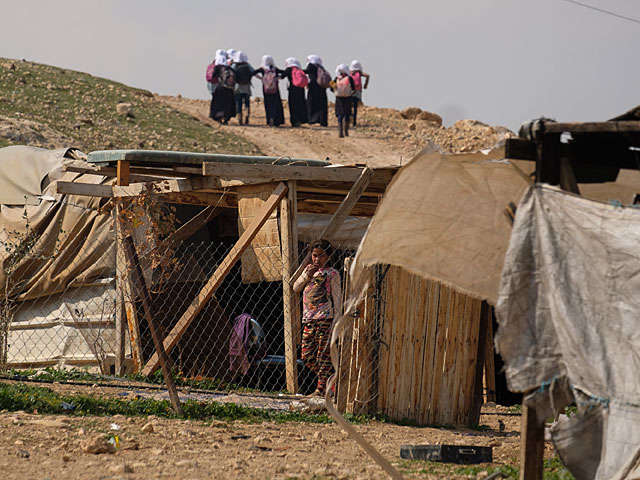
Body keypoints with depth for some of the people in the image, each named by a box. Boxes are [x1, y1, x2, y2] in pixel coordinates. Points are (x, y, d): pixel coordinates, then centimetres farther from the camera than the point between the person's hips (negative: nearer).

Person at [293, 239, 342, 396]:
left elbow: (337, 298, -3)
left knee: (323, 355, -6)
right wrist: (307, 275, -4)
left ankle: (322, 388, -2)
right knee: (307, 356, 6)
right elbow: (296, 288, 12)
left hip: (325, 318, -7)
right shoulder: (309, 269, 17)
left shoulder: (332, 273, -1)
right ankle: (329, 379, 21)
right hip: (308, 319, 7)